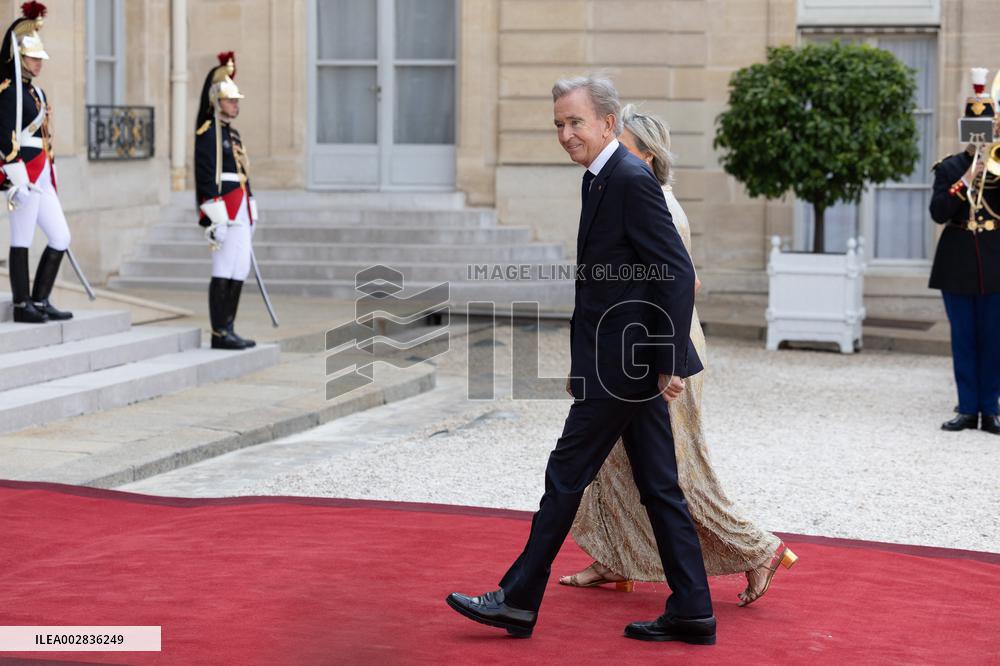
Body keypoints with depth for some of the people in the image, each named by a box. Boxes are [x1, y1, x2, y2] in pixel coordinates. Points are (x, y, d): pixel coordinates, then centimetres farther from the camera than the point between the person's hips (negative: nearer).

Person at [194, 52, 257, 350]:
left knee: (238, 273, 9)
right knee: (223, 274, -7)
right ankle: (219, 333, -4)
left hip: (240, 214, 9)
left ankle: (228, 330, 14)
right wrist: (215, 220, -20)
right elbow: (206, 178, -15)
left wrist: (250, 217, 21)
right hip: (225, 215, -9)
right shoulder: (208, 134, -10)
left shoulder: (232, 134, 19)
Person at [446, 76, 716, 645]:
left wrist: (672, 363, -21)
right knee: (659, 487, 9)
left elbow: (679, 273, -20)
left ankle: (519, 601, 7)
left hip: (627, 363, -10)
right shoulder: (603, 178, 14)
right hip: (633, 361, 10)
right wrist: (584, 362, 20)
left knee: (566, 475, -2)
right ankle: (692, 612, 13)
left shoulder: (631, 179, -16)